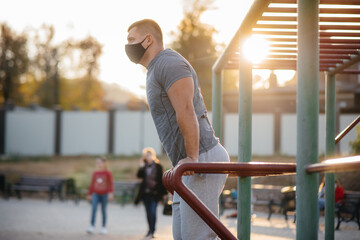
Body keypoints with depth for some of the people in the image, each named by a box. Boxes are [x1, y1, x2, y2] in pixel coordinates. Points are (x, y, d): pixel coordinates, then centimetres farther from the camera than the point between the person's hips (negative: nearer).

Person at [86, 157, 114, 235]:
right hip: (95, 194, 3)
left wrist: (111, 193, -19)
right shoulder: (95, 173, 7)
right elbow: (92, 184, 15)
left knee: (103, 210, 4)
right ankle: (92, 226, -17)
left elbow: (111, 184, -7)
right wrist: (89, 194, 19)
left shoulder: (108, 173, -3)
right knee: (93, 209, -13)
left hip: (104, 194, -2)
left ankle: (103, 227, 14)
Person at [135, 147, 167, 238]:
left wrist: (162, 192, -4)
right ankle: (150, 230, 20)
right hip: (145, 192, 4)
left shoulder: (157, 166, -2)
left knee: (153, 212, -11)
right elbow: (139, 175, 1)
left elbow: (160, 179, -2)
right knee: (148, 213, 9)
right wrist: (141, 167, -10)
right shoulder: (144, 165, 9)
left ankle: (152, 231, -9)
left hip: (154, 193, -4)